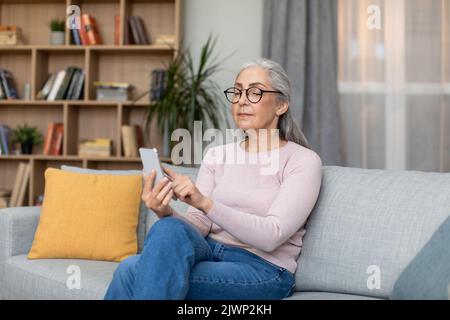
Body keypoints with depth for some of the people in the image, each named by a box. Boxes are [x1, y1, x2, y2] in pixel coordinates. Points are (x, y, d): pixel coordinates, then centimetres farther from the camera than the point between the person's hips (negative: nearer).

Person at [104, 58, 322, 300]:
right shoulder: (216, 155, 13)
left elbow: (271, 235, -16)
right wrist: (167, 213, -21)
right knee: (168, 229, -32)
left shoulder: (303, 161, -2)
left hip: (263, 270, -4)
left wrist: (205, 203, -28)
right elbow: (198, 225, 2)